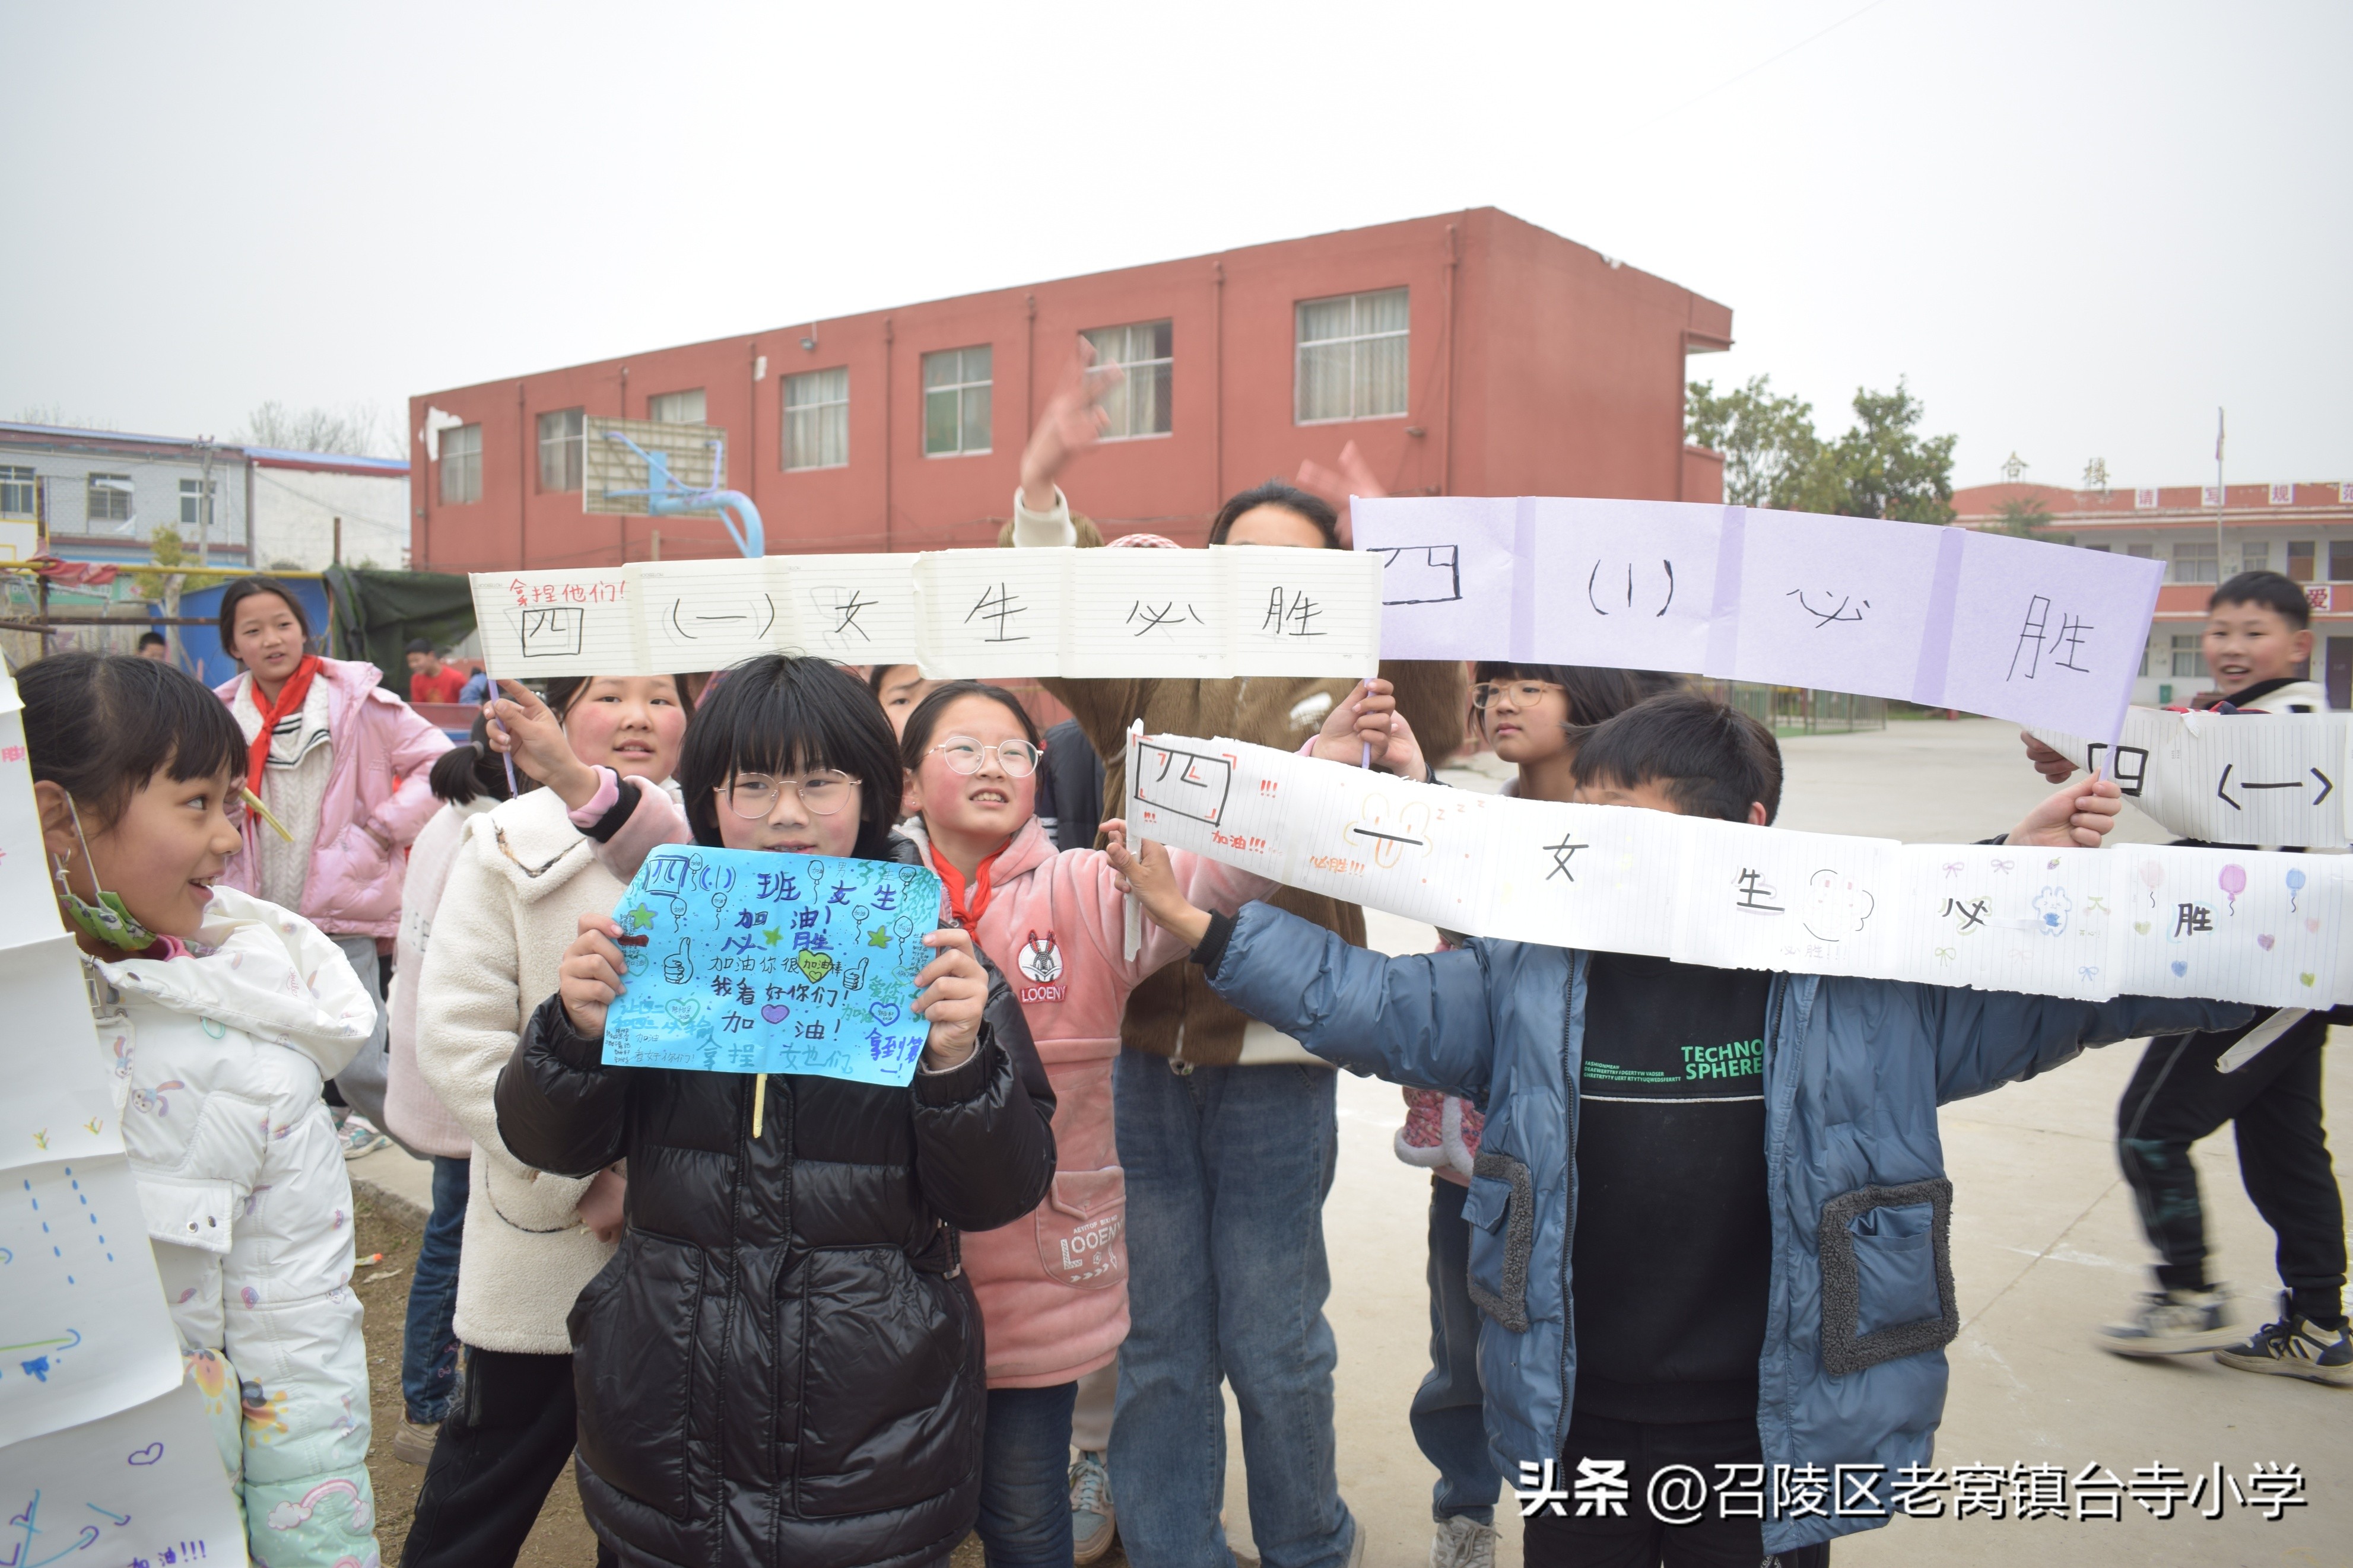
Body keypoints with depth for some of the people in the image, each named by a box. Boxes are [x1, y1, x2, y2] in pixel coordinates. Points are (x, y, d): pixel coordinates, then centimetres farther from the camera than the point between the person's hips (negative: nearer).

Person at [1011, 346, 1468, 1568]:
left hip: (1273, 1059, -2)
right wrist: (1041, 490, -12)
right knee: (1158, 1343, 15)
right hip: (1145, 1044, 3)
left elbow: (1434, 712, -17)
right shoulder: (1154, 678, 8)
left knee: (1271, 1342, 11)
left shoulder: (1351, 687, 2)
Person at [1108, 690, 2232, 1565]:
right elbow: (1368, 1002, -2)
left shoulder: (1875, 983, -7)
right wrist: (1200, 925, -8)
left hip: (1773, 1456, -1)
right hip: (1576, 1440, 1)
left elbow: (2084, 990, 3)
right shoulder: (1529, 979, -4)